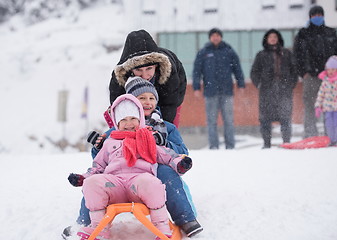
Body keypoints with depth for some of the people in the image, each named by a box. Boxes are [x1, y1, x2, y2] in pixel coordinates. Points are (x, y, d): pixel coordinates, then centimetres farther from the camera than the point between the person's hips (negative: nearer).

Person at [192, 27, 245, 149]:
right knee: (212, 120, 1)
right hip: (210, 92, 0)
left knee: (228, 119, 1)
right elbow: (196, 71, 6)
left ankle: (230, 145, 5)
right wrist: (196, 88, -2)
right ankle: (213, 146, 4)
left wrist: (241, 85, 4)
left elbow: (237, 69, 10)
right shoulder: (203, 53, 6)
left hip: (227, 91, 0)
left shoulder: (229, 51, 8)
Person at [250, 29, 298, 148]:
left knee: (286, 117, -5)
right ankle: (266, 144, 0)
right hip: (267, 91, -1)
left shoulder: (286, 54, 15)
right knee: (265, 118, -5)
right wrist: (259, 84, 2)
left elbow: (294, 70, 17)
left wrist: (291, 84, 6)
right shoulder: (261, 55, 12)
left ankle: (287, 143, 0)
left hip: (285, 90, 1)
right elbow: (254, 72, 14)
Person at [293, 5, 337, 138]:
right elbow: (298, 54, 6)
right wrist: (303, 72, -5)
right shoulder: (303, 34, 9)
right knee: (309, 104, -6)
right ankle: (310, 135, -5)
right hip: (311, 75, -2)